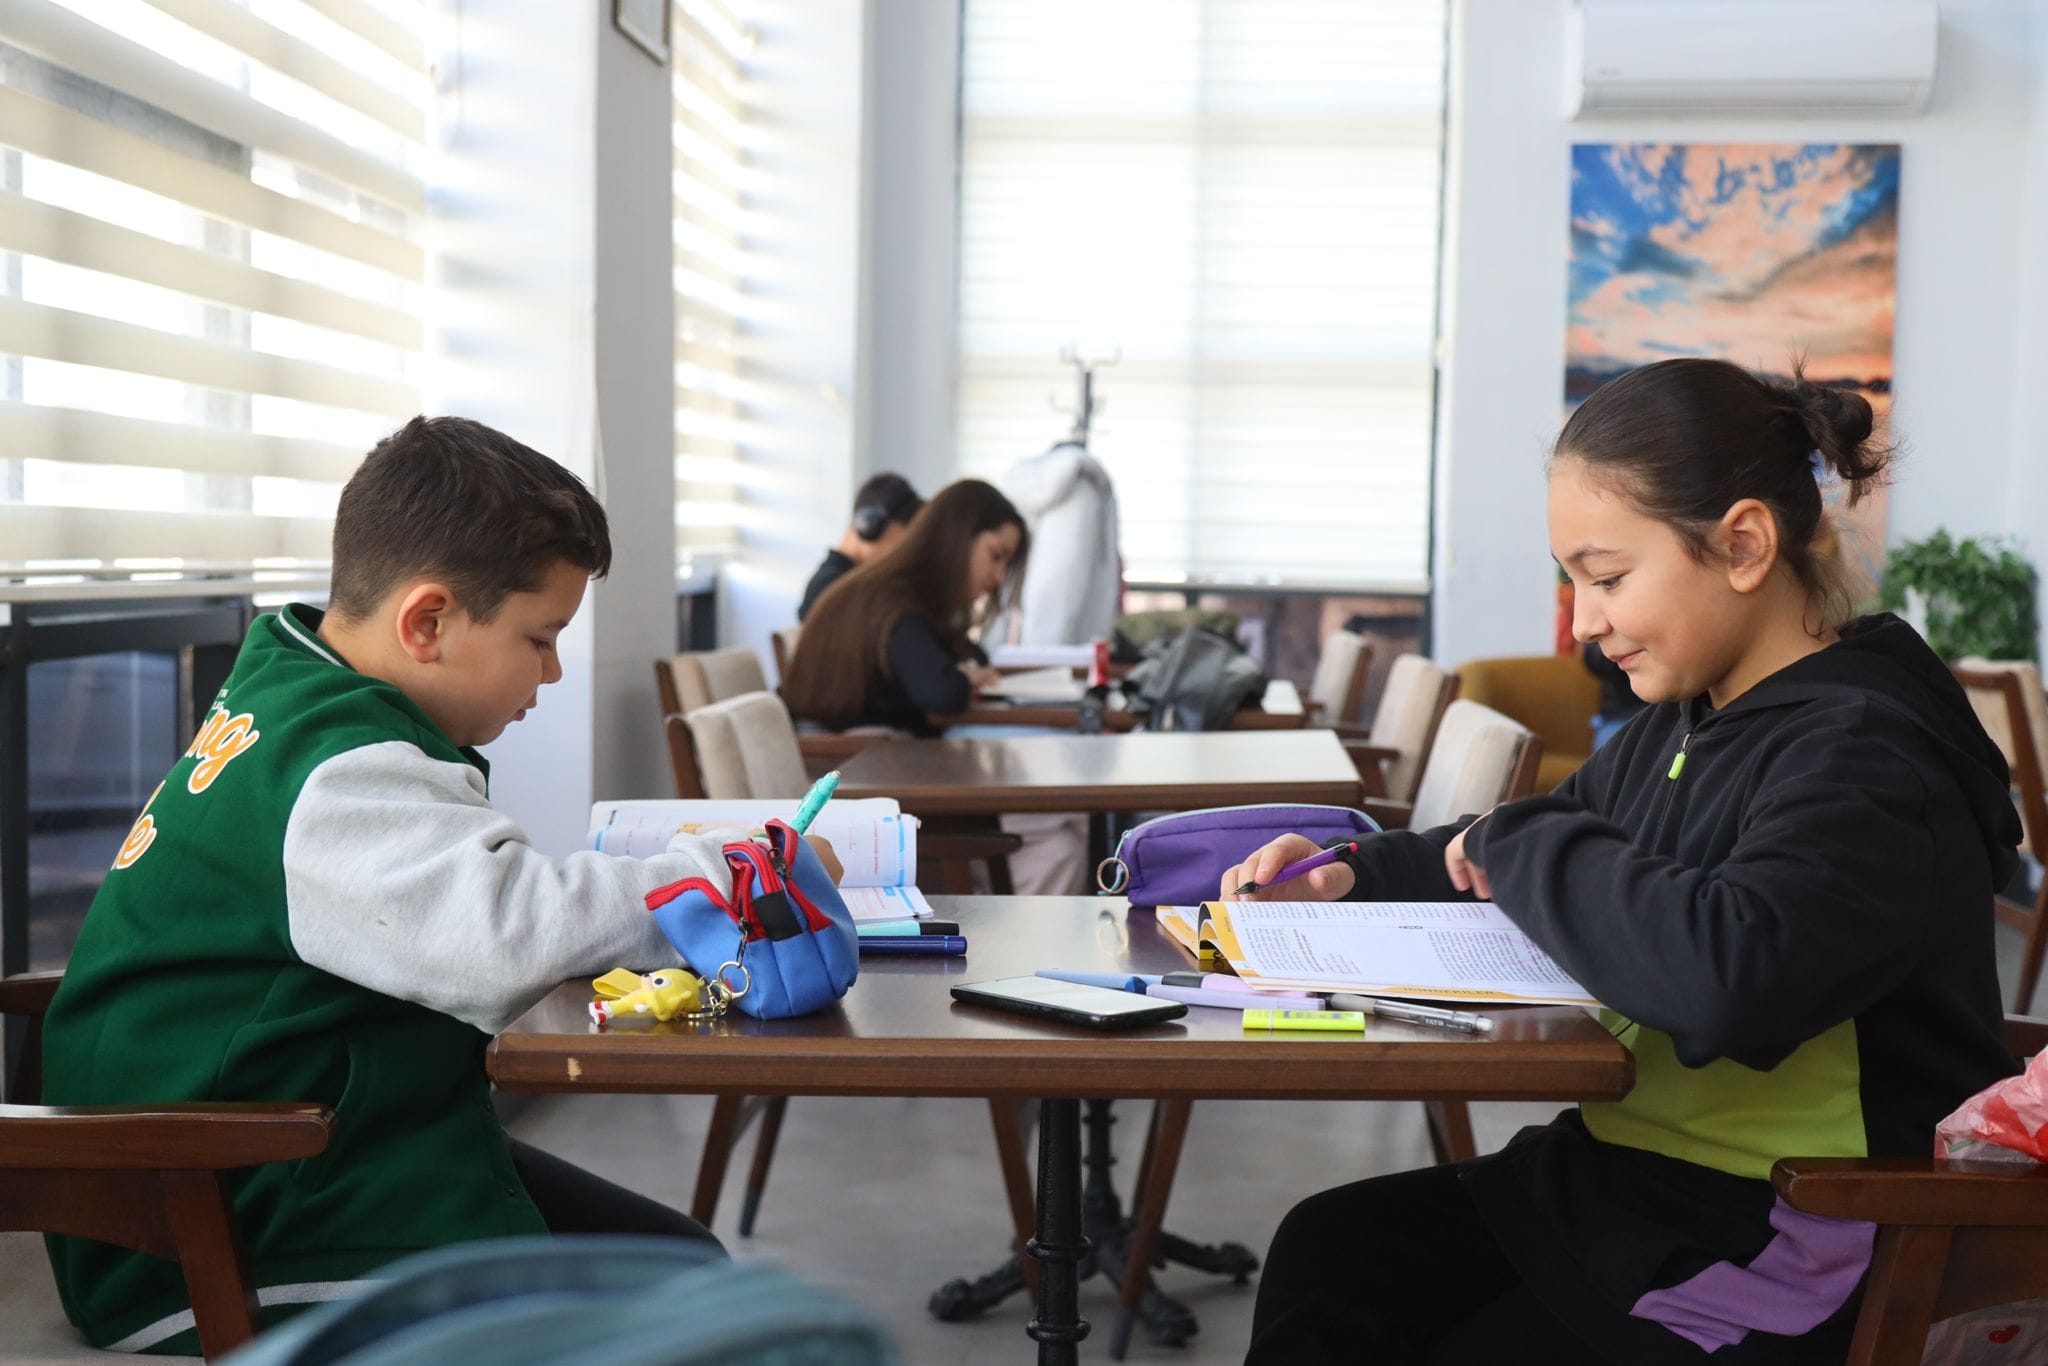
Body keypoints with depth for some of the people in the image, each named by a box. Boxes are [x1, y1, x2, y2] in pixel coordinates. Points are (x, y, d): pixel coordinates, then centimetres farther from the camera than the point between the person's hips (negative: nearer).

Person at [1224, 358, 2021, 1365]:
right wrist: (1355, 876, 3)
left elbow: (1728, 976, -40)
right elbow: (1502, 857, 22)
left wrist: (1522, 845, -23)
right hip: (1634, 1172, 8)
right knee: (1326, 1252, 3)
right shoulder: (1684, 724, 6)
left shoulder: (1863, 759, -22)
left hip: (1781, 1259, -8)